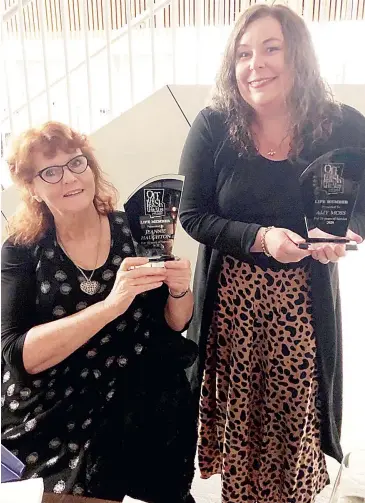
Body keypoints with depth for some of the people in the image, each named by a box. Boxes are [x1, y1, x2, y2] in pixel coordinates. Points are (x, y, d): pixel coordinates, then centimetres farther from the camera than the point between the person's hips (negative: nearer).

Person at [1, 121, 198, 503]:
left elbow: (175, 323, 1)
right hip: (57, 428, -1)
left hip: (148, 410, 2)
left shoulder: (132, 229, -6)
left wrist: (179, 290, -21)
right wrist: (111, 304, -33)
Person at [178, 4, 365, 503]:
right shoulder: (213, 127, -10)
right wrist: (261, 238, -21)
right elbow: (192, 215, -8)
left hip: (305, 301, 1)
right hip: (231, 299, 0)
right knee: (238, 409, 16)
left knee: (296, 409, 15)